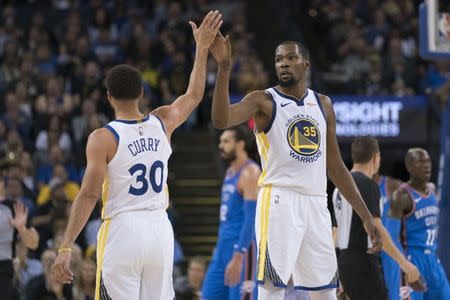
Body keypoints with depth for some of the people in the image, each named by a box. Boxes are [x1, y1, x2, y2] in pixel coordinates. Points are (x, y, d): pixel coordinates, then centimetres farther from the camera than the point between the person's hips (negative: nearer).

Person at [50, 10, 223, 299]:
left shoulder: (103, 139, -8)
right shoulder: (162, 123, 5)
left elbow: (89, 195, -13)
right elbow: (194, 96, 25)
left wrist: (65, 248, -11)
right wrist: (202, 48, 31)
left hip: (122, 230, -5)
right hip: (160, 229, 5)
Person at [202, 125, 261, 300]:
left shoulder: (250, 173, -13)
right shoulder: (230, 171, 16)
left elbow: (251, 218, -20)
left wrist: (238, 257, -26)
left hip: (242, 248, -10)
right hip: (224, 246, 10)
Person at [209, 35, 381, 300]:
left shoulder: (323, 104, 15)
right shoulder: (264, 101, -1)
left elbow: (335, 166, 19)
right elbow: (221, 119, -21)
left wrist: (366, 216, 16)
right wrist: (224, 68, -31)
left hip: (316, 204, 5)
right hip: (279, 200, -5)